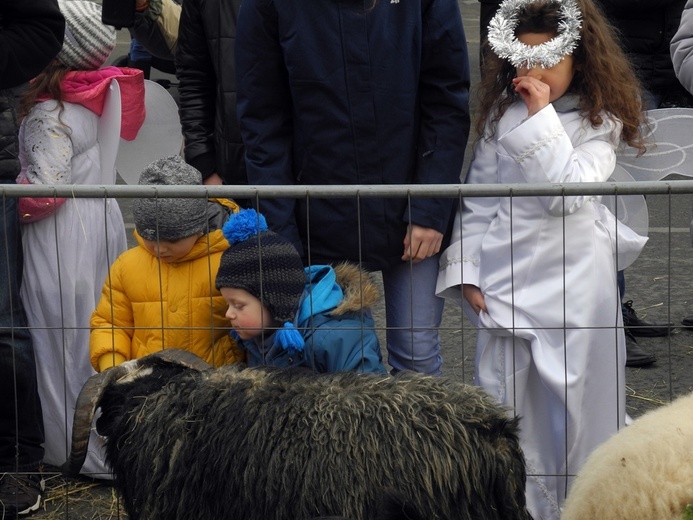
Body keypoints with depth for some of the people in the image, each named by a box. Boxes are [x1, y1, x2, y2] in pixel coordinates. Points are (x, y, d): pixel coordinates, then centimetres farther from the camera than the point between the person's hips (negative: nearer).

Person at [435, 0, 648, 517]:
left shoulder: (599, 122, -2)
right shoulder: (502, 114, 7)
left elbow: (568, 193, -18)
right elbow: (477, 199, 8)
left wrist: (541, 118, -16)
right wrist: (466, 272, 2)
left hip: (573, 282, -3)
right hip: (505, 278, 3)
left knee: (574, 402, 2)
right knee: (502, 397, 6)